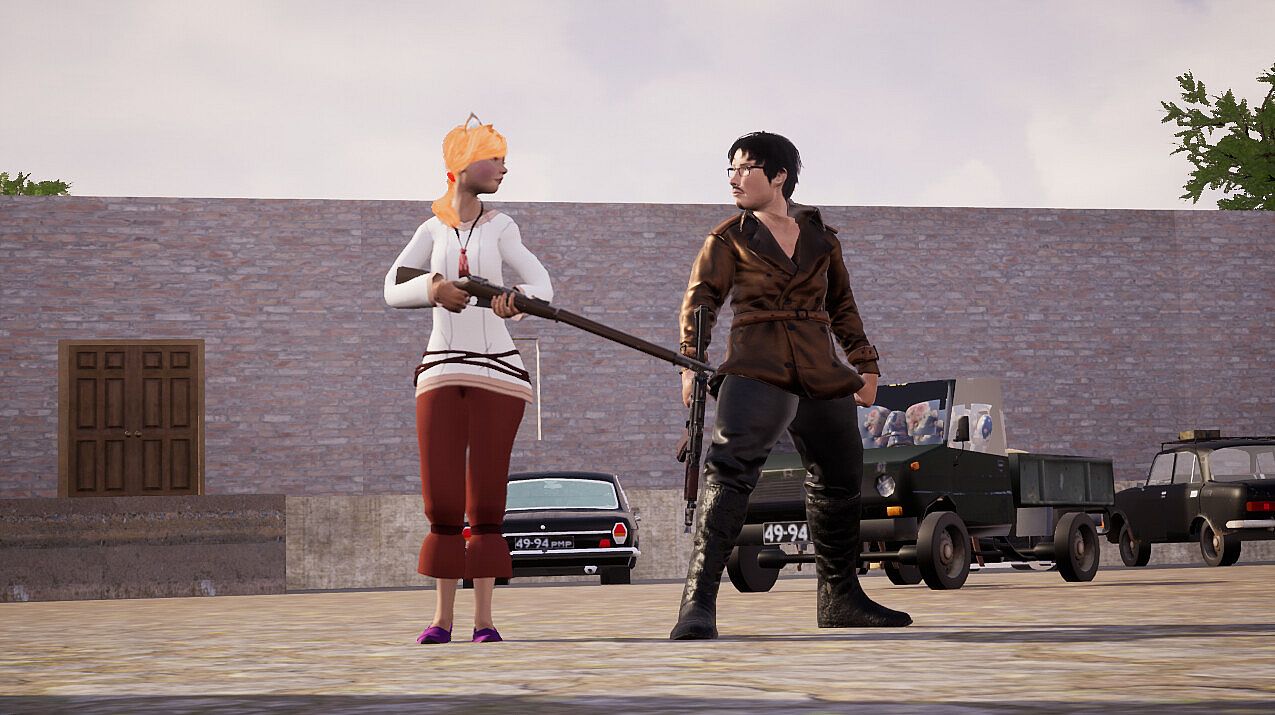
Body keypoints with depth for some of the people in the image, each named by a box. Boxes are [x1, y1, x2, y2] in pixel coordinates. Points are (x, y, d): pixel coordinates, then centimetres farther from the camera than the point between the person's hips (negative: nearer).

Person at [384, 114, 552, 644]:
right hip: (441, 371, 1)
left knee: (486, 499, -3)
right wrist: (433, 289, -20)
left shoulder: (500, 228, 6)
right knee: (442, 500, -2)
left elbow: (542, 287, -5)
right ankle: (442, 615, 5)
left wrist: (516, 300, -27)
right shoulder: (433, 229, 9)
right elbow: (393, 292, 0)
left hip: (496, 371, -1)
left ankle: (484, 616, 0)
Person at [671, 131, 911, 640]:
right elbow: (700, 301, 2)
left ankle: (841, 599, 30)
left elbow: (842, 307, 22)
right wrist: (692, 365, -11)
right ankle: (698, 604, -30)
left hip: (821, 374, 5)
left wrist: (865, 363, 17)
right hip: (756, 368, -5)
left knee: (840, 478, 13)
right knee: (730, 470, -24)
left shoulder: (822, 238, 15)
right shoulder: (730, 238, 7)